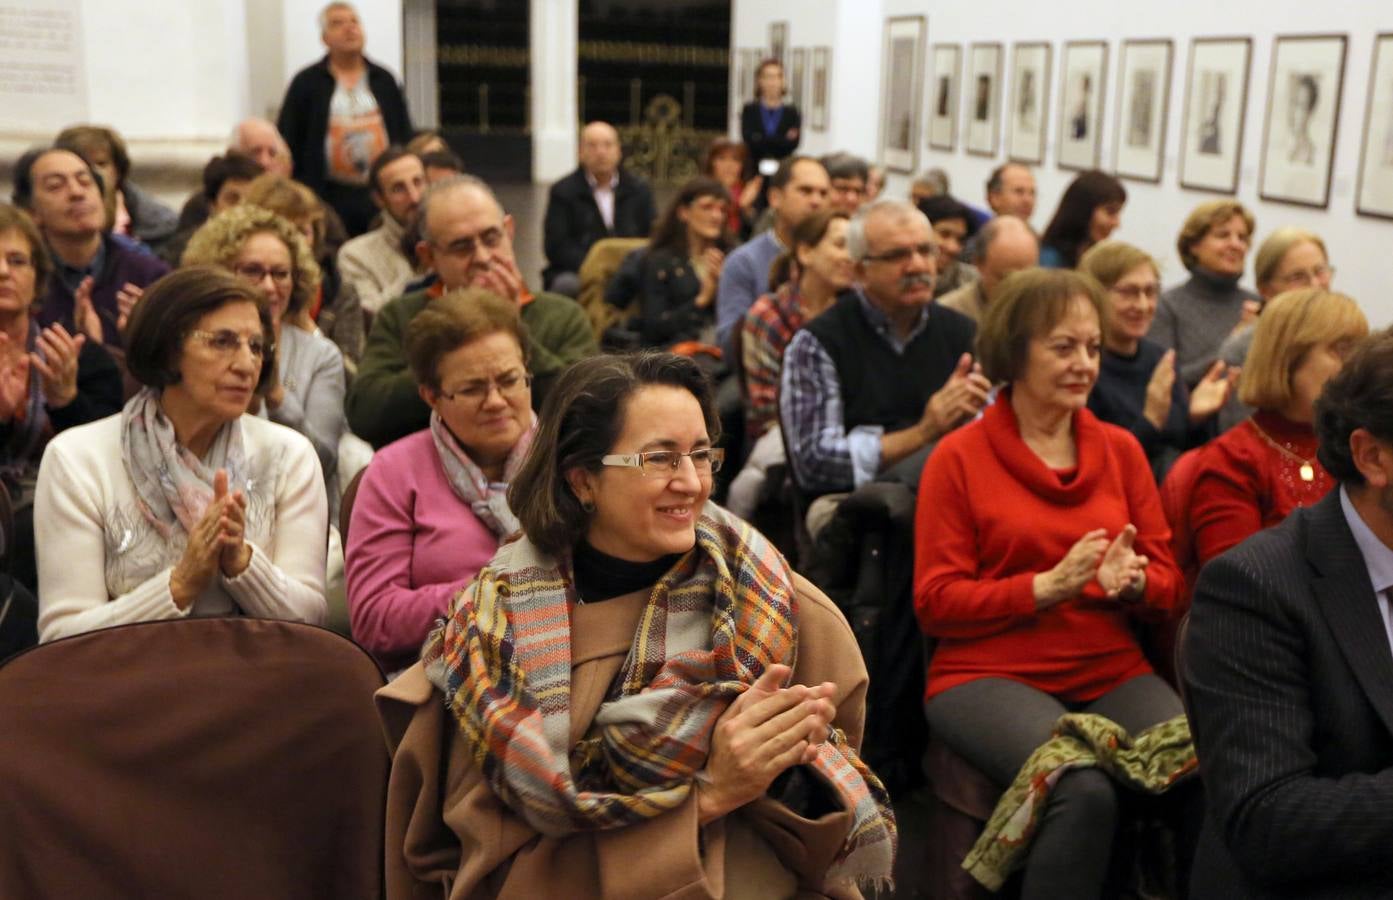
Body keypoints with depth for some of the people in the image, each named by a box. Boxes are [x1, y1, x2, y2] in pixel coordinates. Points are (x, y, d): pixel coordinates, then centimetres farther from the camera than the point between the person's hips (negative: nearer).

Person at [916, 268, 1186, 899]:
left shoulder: (1121, 449, 12)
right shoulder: (958, 457, 0)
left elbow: (1167, 581, 14)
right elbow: (935, 603, -3)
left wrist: (1132, 582, -11)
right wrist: (1048, 587, -16)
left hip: (1114, 672, 4)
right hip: (991, 675, -4)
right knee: (1084, 791, -32)